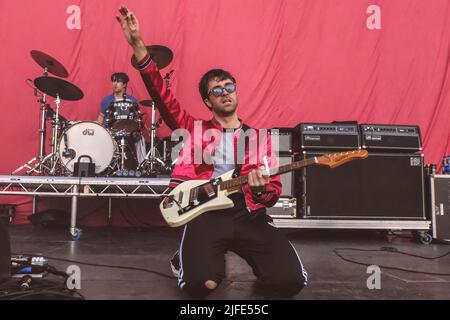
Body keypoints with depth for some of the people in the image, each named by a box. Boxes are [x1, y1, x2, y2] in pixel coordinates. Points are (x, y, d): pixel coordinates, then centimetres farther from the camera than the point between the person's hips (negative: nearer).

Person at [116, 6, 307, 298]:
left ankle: (248, 255, 17)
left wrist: (261, 190, -15)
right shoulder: (195, 129, 11)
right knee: (201, 284, -26)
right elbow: (162, 96, -2)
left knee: (290, 281, -16)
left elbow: (275, 190, 11)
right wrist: (138, 45, -11)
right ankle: (214, 257, 11)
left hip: (248, 213, 2)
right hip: (205, 211, -1)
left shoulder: (259, 137, 14)